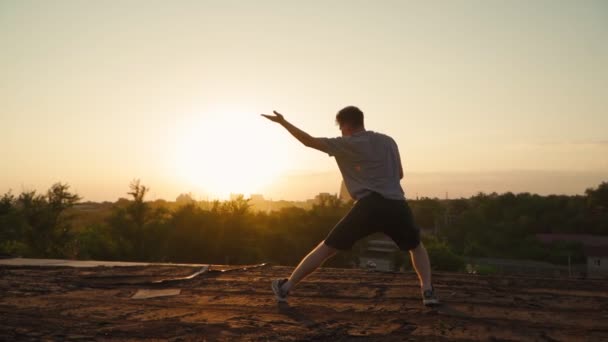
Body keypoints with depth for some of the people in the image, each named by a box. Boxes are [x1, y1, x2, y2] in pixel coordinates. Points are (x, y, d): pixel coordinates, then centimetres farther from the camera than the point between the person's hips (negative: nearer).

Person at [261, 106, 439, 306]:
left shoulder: (347, 144, 7)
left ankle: (286, 287, 11)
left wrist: (283, 122, 17)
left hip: (369, 206, -3)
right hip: (397, 206, 3)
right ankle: (427, 290, 8)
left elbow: (309, 141, 7)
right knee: (416, 247, 29)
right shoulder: (388, 141, 20)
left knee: (325, 248, 8)